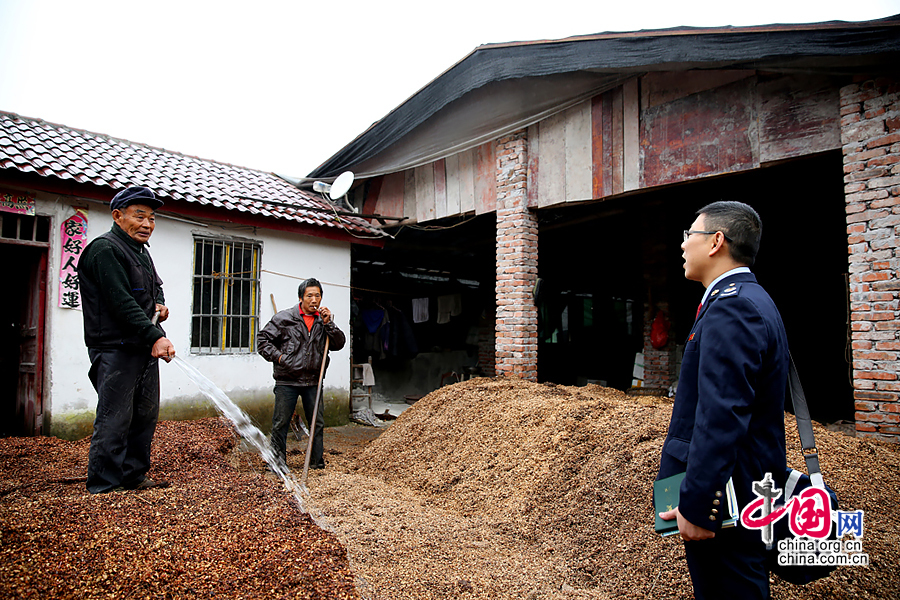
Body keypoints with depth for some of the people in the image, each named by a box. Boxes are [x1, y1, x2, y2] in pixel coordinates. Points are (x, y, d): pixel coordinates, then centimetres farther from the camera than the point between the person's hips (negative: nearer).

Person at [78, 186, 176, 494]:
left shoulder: (141, 251, 18)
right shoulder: (105, 249, -12)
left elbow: (155, 286, 33)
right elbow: (121, 302, -21)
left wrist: (159, 304, 10)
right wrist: (155, 336, -27)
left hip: (145, 348, 9)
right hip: (116, 349, -9)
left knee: (146, 414, 14)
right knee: (114, 419, -5)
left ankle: (135, 476, 25)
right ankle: (104, 486, 5)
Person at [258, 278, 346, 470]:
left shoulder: (323, 320, 8)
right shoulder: (284, 318, -2)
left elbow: (339, 344, 1)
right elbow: (263, 340, 2)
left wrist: (328, 323, -10)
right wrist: (279, 356, -9)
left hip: (313, 382, 3)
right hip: (287, 381, -3)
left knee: (317, 423, 9)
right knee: (280, 424, 3)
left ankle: (317, 463, 23)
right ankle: (278, 463, 17)